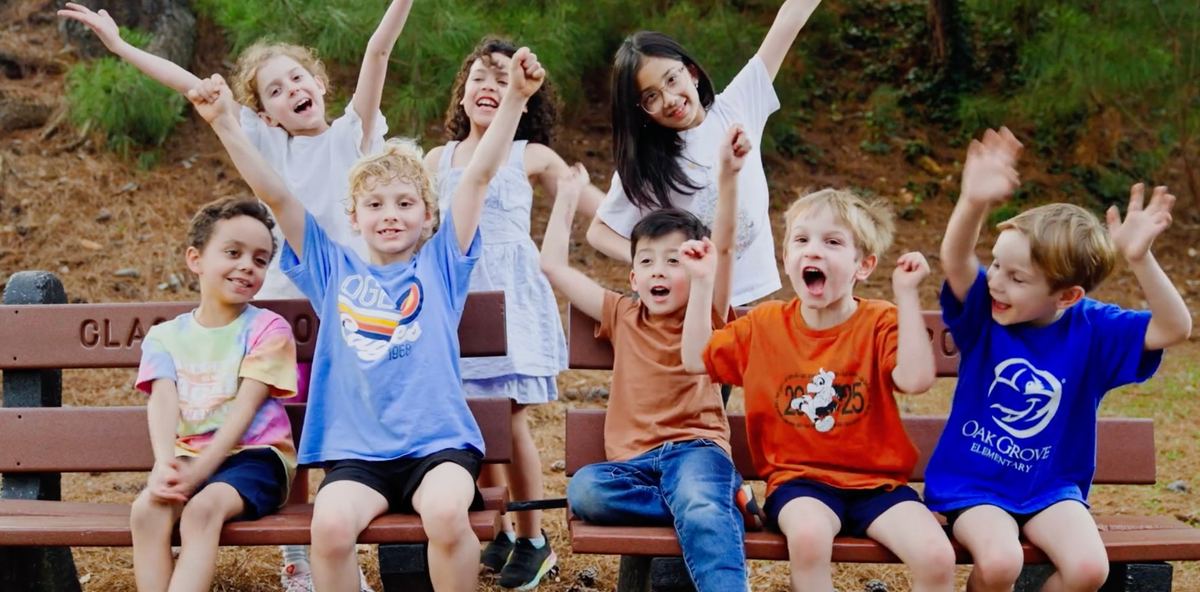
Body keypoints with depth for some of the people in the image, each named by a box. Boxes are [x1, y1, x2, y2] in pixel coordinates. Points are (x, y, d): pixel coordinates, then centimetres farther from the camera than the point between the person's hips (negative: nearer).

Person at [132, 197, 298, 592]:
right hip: (188, 459, 3)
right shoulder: (165, 336, 11)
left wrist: (199, 470, -22)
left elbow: (245, 408, -10)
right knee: (146, 508, -27)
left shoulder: (267, 328, 0)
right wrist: (165, 465, -27)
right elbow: (162, 402, -6)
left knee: (202, 508, -33)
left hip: (253, 456, -3)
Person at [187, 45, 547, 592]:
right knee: (330, 524, -28)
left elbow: (479, 175, 2)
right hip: (356, 450, 1)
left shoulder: (440, 265, 11)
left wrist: (515, 97, -6)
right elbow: (275, 196, 8)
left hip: (439, 442, -1)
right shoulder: (334, 272, 14)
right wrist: (226, 125, 0)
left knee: (446, 512, -32)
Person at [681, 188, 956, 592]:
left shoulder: (881, 323, -3)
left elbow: (916, 379, -21)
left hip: (877, 480, 0)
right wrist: (702, 283, 4)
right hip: (800, 478, 0)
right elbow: (696, 359, 9)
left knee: (937, 556, -24)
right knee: (808, 535, -36)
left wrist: (906, 294, -21)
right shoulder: (764, 324, 7)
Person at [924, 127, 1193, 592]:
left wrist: (1139, 259, -35)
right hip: (972, 481, -2)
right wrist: (974, 203, -51)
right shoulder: (983, 311, -10)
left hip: (1051, 486, 2)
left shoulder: (1093, 328, -8)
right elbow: (954, 261, -30)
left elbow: (1175, 329, -19)